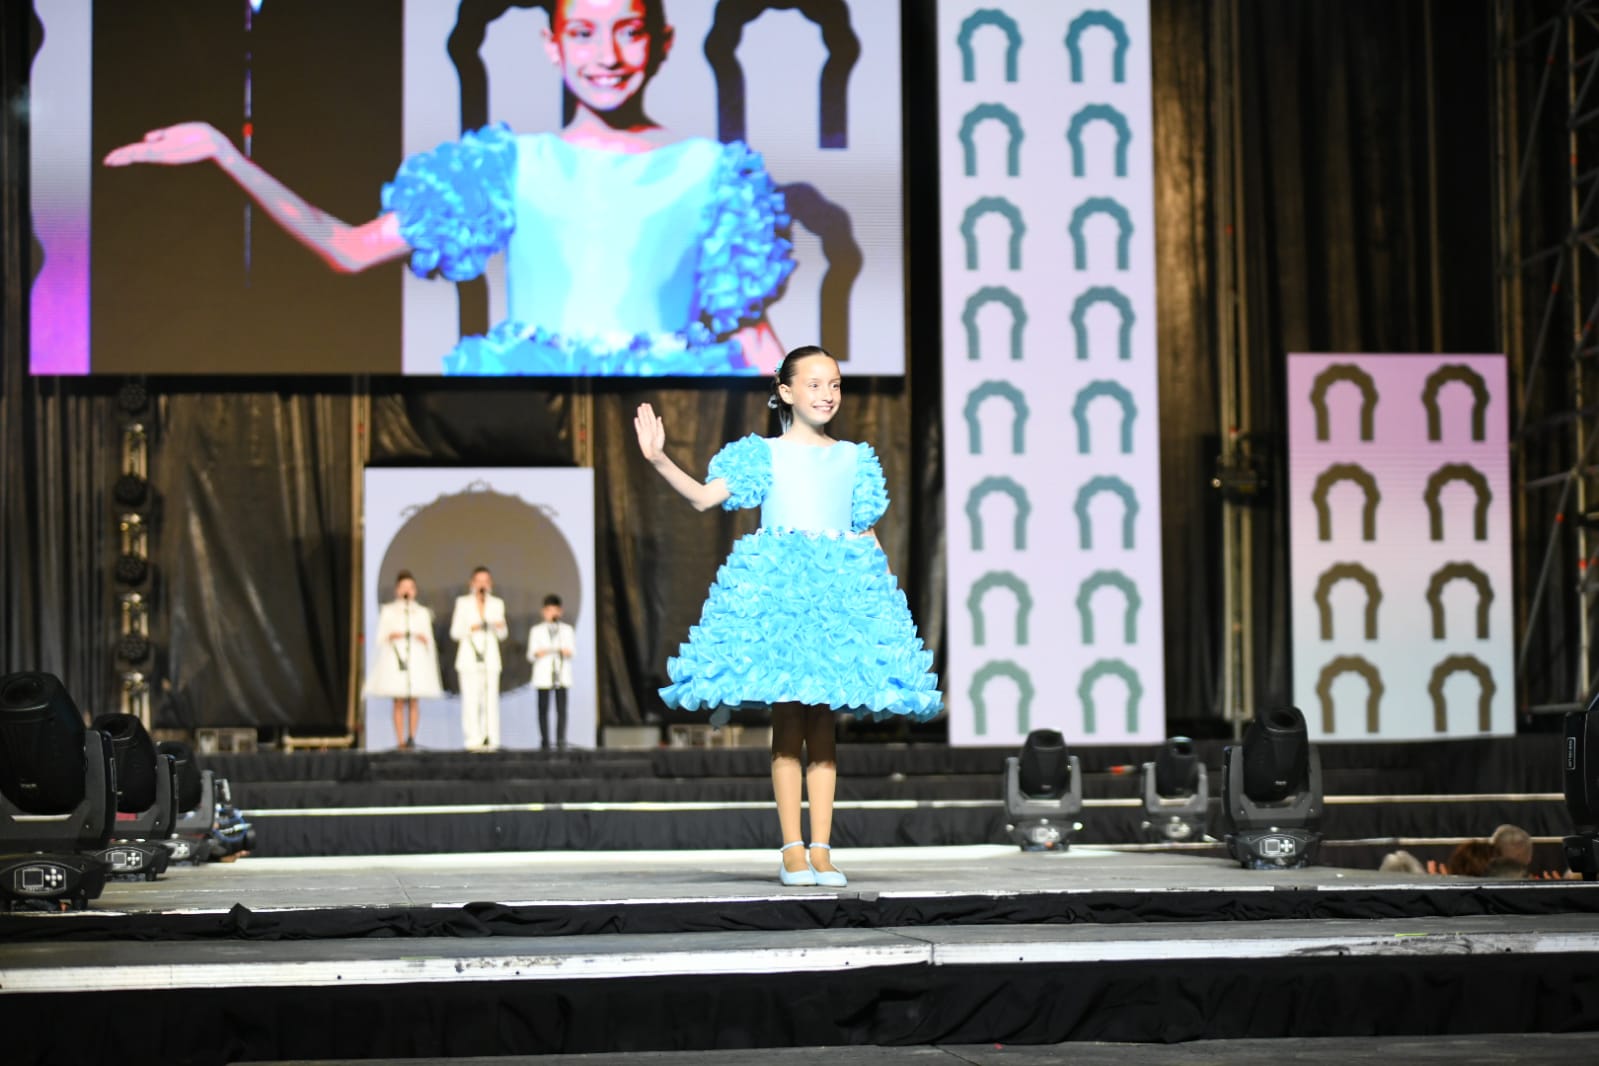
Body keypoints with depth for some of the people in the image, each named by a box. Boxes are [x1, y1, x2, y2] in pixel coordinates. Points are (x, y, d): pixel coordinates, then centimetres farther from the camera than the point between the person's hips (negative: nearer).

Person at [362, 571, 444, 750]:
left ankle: (412, 737, -3)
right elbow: (380, 637, 7)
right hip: (395, 659, -1)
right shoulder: (388, 611, 10)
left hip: (416, 660, 1)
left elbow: (429, 639, 14)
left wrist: (425, 640, -8)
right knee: (398, 702, -4)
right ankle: (400, 740, -4)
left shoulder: (422, 613, 13)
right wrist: (390, 637, -13)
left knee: (413, 701, -4)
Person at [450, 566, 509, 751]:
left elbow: (502, 635, 11)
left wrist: (500, 627, -12)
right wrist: (470, 629, -17)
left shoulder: (497, 603, 10)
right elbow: (455, 632, 1)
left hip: (490, 657, 2)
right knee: (471, 699, -9)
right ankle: (473, 740, -9)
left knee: (491, 698, -4)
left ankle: (490, 740, -1)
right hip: (469, 656, -2)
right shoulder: (463, 602, 3)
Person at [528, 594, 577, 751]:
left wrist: (568, 652, -15)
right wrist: (537, 654, -18)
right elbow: (530, 655, 5)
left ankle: (561, 741, -3)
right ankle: (544, 741, 5)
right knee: (543, 708, 0)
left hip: (562, 675, 1)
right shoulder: (536, 631, 9)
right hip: (543, 676, -1)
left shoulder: (568, 630, 14)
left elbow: (573, 650, 8)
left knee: (561, 708, -6)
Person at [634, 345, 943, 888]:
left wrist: (883, 587, 8)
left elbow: (866, 537, 17)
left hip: (840, 589, 2)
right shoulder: (764, 455, 6)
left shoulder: (854, 459, 15)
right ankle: (792, 851, 0)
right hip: (775, 588, -2)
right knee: (787, 720, -4)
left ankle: (821, 850, 4)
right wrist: (659, 460, -15)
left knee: (822, 723, 2)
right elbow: (704, 497, -2)